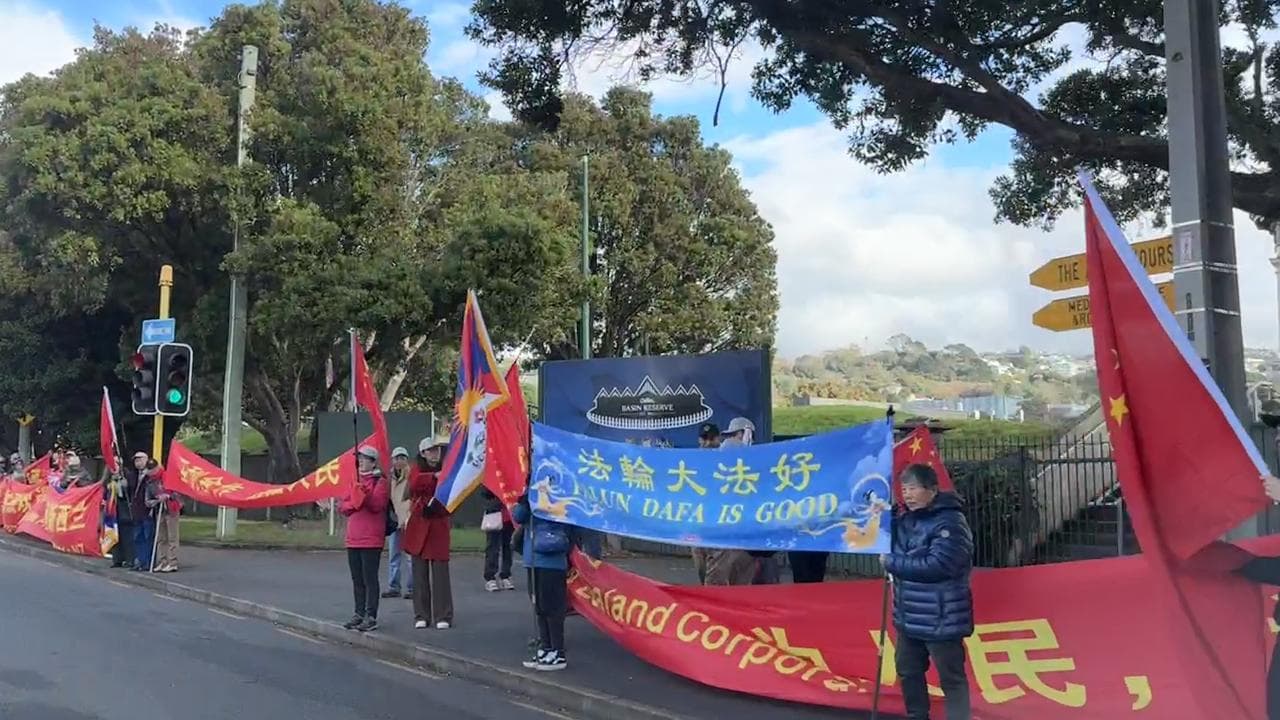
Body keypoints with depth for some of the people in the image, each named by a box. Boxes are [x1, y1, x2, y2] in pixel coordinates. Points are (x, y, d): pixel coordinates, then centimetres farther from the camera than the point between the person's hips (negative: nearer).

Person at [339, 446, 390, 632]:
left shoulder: (380, 482, -4)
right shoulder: (355, 481, 17)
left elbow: (377, 505, -16)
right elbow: (343, 507, 13)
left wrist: (364, 494, -28)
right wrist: (353, 504, -7)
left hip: (371, 540, -7)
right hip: (353, 538, 7)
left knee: (370, 578, -6)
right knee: (357, 579, 12)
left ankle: (371, 617, -3)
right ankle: (359, 614, 20)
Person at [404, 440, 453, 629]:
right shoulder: (418, 471, 6)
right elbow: (414, 484, -17)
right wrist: (434, 476, -27)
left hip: (439, 526, -1)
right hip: (419, 526, 1)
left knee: (440, 572, -3)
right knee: (420, 573, 4)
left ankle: (443, 616, 4)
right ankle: (421, 616, 13)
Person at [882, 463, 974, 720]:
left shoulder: (949, 522, -16)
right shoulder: (907, 520, 9)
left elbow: (935, 566, -25)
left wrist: (891, 563, -17)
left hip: (940, 619, -9)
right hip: (910, 617, 9)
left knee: (951, 677, 0)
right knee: (908, 670, 20)